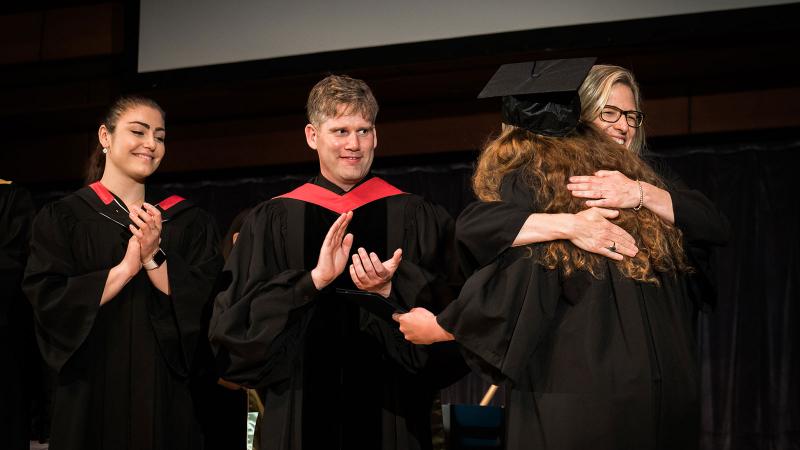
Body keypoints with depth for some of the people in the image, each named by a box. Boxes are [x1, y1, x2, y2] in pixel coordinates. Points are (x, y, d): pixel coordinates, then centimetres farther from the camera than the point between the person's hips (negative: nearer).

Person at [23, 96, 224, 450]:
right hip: (91, 397, -2)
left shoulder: (186, 220, 6)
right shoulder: (63, 218, 0)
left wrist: (154, 258, -17)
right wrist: (127, 266, -19)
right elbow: (48, 302, -12)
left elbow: (204, 304, -3)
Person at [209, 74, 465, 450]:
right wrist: (314, 279, -17)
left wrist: (390, 291, -17)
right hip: (300, 413, 0)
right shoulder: (272, 221, 3)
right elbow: (235, 322, -5)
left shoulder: (416, 218, 3)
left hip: (388, 414, 0)